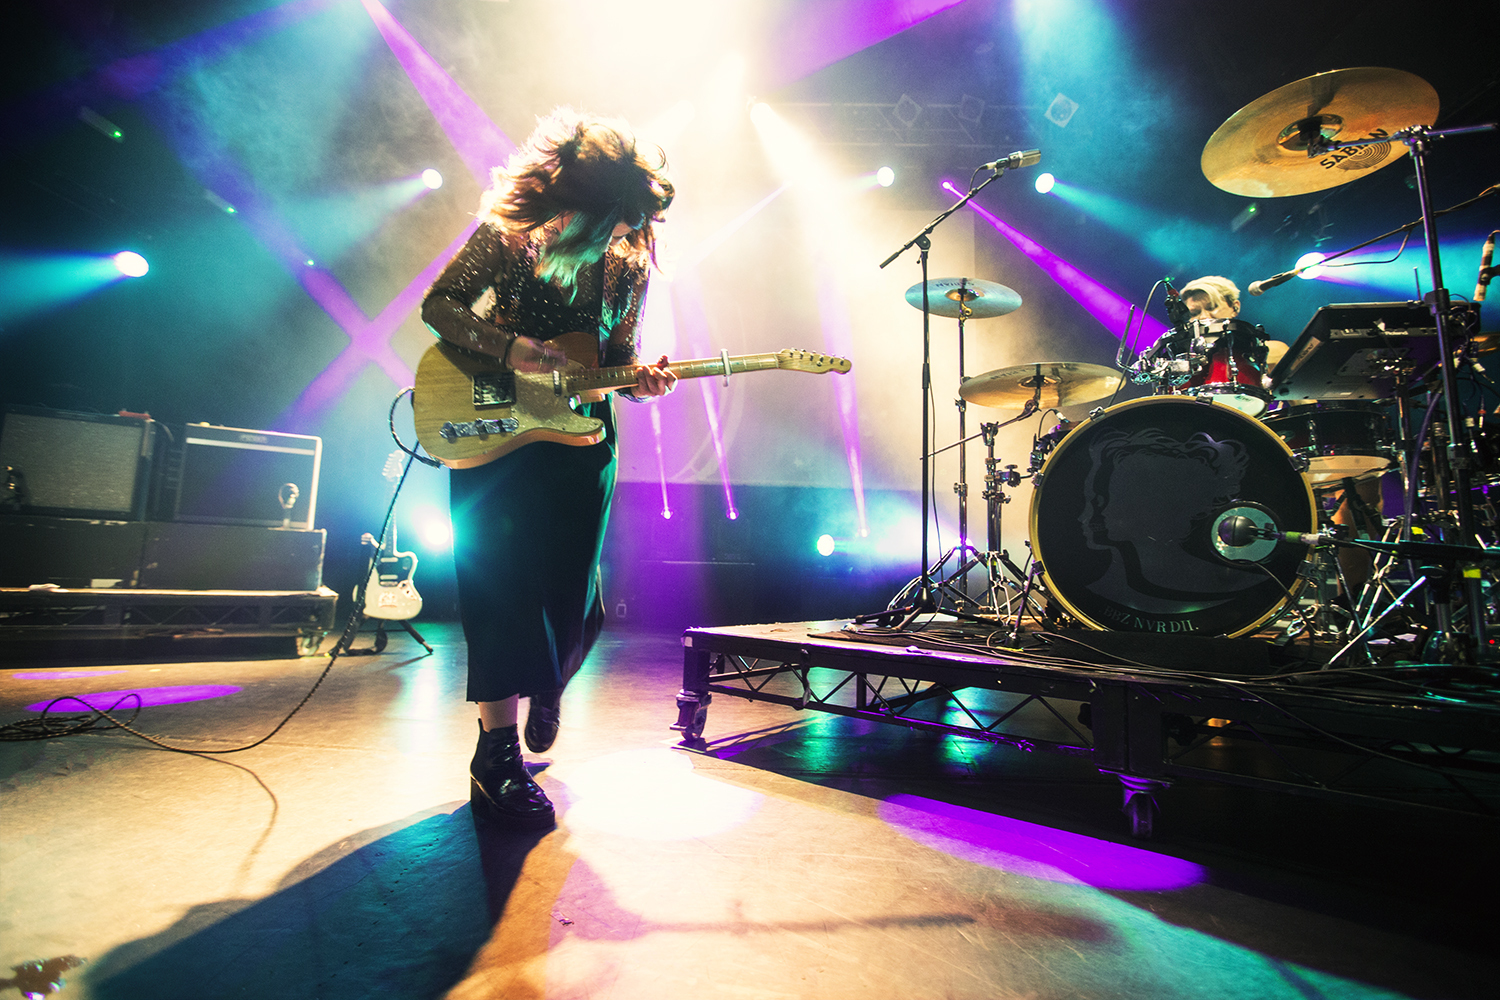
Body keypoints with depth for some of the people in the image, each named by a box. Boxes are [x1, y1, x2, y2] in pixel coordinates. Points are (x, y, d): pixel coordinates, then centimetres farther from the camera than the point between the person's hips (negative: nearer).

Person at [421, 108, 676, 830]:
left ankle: (546, 688, 36)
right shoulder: (504, 236, -4)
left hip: (580, 438, 2)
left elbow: (617, 358, 8)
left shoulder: (629, 265, 3)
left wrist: (640, 380, -16)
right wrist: (508, 348, -18)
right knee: (502, 588, -7)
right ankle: (498, 753, 3)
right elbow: (437, 304, -1)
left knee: (572, 600, 2)